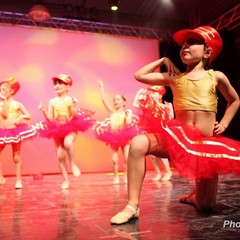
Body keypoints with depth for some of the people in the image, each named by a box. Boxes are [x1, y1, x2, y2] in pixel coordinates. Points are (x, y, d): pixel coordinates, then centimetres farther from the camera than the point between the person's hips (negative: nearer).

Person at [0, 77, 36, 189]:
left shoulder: (17, 104, -1)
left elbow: (28, 116, 1)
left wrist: (21, 117, -18)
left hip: (16, 131, -2)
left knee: (16, 156, 5)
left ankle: (18, 180, 13)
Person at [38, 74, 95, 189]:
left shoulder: (71, 100, -7)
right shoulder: (52, 101, 3)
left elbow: (75, 116, -12)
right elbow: (50, 118, 2)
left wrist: (74, 107, -29)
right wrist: (43, 110, -13)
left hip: (70, 128, -4)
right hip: (57, 129, 4)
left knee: (67, 143, -37)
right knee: (60, 156, 5)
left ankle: (73, 164, -10)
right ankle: (66, 180, 19)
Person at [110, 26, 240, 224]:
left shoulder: (216, 77, 5)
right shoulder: (174, 78, 8)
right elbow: (139, 75, 7)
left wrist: (223, 124, 8)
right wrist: (163, 60, 11)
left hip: (207, 143, 0)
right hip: (179, 139, 1)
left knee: (206, 207, -2)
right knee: (138, 144, -30)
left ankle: (195, 195, 38)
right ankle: (132, 206, -22)